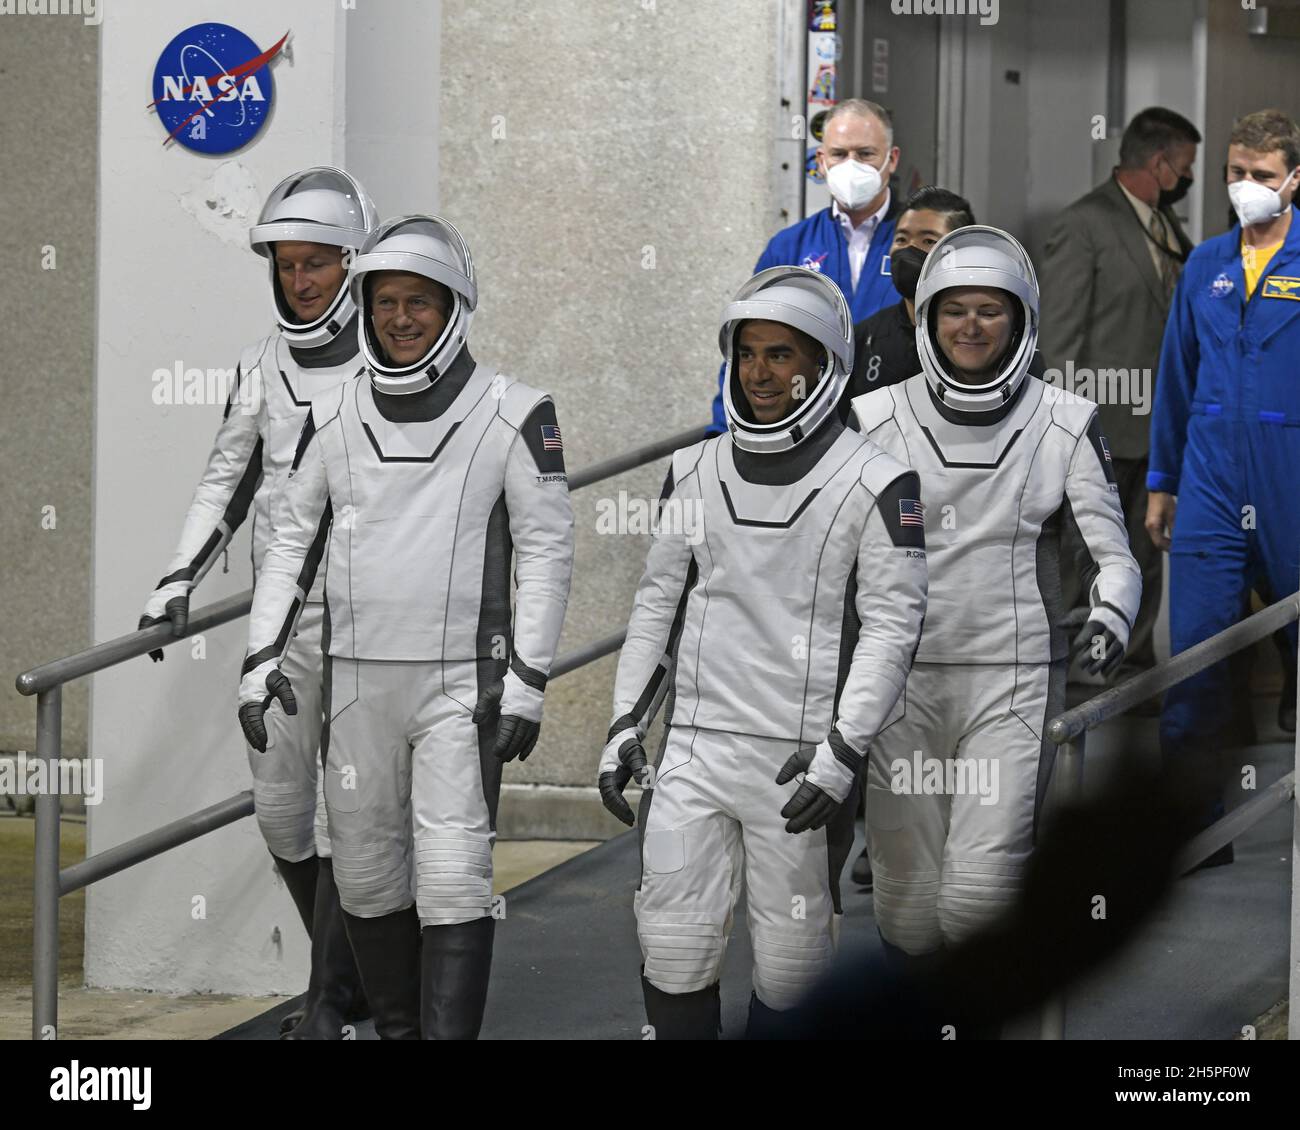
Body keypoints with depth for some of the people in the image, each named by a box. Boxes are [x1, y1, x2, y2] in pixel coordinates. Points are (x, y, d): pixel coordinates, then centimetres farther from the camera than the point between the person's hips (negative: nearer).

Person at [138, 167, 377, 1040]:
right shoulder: (265, 368, 8)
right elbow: (229, 481, 16)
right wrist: (181, 577, 4)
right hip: (280, 617, 6)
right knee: (280, 807, 10)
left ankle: (328, 1006, 0)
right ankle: (354, 974, 27)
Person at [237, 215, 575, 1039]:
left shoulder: (512, 414, -4)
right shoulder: (334, 419, 7)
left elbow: (548, 550, -4)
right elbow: (294, 543, 14)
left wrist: (526, 680, -10)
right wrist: (263, 654, 4)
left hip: (462, 685, -4)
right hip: (358, 683, 4)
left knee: (453, 879, -11)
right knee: (366, 874, 9)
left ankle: (449, 1032, -13)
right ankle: (398, 1029, 24)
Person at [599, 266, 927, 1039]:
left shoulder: (874, 482, -5)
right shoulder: (696, 473, 11)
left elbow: (893, 626, -8)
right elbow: (659, 605, 18)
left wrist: (844, 750, -16)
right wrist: (626, 726, 11)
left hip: (799, 760, -4)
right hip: (695, 751, 4)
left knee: (791, 960, 0)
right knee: (674, 946, 0)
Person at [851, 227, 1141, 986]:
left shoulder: (1065, 425, 2)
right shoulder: (877, 420, 3)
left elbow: (1115, 554, 0)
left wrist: (1110, 615, -21)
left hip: (1014, 679, -1)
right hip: (905, 680, 1)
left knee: (978, 899, -15)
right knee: (909, 919, 0)